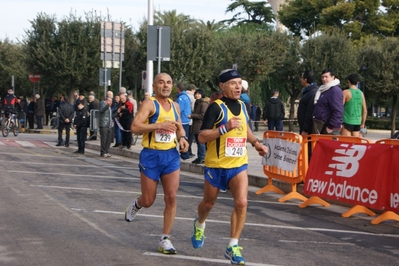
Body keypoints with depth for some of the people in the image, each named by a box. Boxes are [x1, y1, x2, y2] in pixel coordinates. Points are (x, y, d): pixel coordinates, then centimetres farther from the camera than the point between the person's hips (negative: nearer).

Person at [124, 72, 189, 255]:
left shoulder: (175, 106, 10)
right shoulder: (149, 104, -10)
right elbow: (135, 127, -20)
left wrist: (182, 137, 3)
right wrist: (159, 125, -28)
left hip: (172, 156, 5)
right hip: (151, 156, -5)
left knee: (171, 198, -3)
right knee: (148, 201, 6)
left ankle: (165, 239, 7)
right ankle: (136, 204, 43)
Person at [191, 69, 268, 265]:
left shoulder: (242, 105, 5)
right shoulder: (216, 107, -15)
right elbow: (201, 136, -20)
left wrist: (256, 142, 12)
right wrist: (225, 128, -30)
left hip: (239, 164, 4)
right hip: (216, 165, -4)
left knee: (241, 203, -13)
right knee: (209, 202, 15)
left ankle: (233, 246, -3)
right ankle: (199, 225, 49)